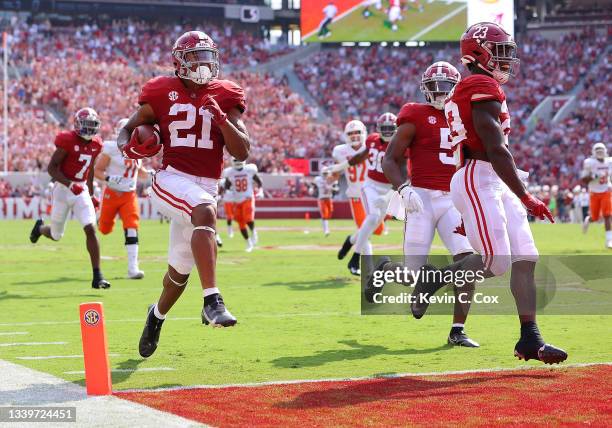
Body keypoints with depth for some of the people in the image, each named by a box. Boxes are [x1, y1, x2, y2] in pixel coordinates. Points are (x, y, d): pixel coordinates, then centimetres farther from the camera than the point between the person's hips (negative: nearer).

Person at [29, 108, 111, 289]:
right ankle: (40, 228, 51)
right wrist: (70, 184, -29)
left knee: (91, 230, -12)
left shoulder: (96, 145, 3)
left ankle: (97, 276, -11)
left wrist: (91, 194, 21)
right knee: (56, 235, 11)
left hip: (82, 190, 4)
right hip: (63, 188, -4)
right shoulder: (68, 141, -17)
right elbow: (52, 168, -17)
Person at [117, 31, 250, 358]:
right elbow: (129, 128, 12)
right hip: (171, 180, -4)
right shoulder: (162, 93, 1)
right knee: (206, 213, -38)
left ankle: (157, 315, 47)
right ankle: (212, 301, -44)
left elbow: (243, 152, 0)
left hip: (207, 188, 4)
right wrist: (129, 145, -11)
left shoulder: (224, 97, 5)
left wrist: (220, 118, -15)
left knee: (181, 269, 15)